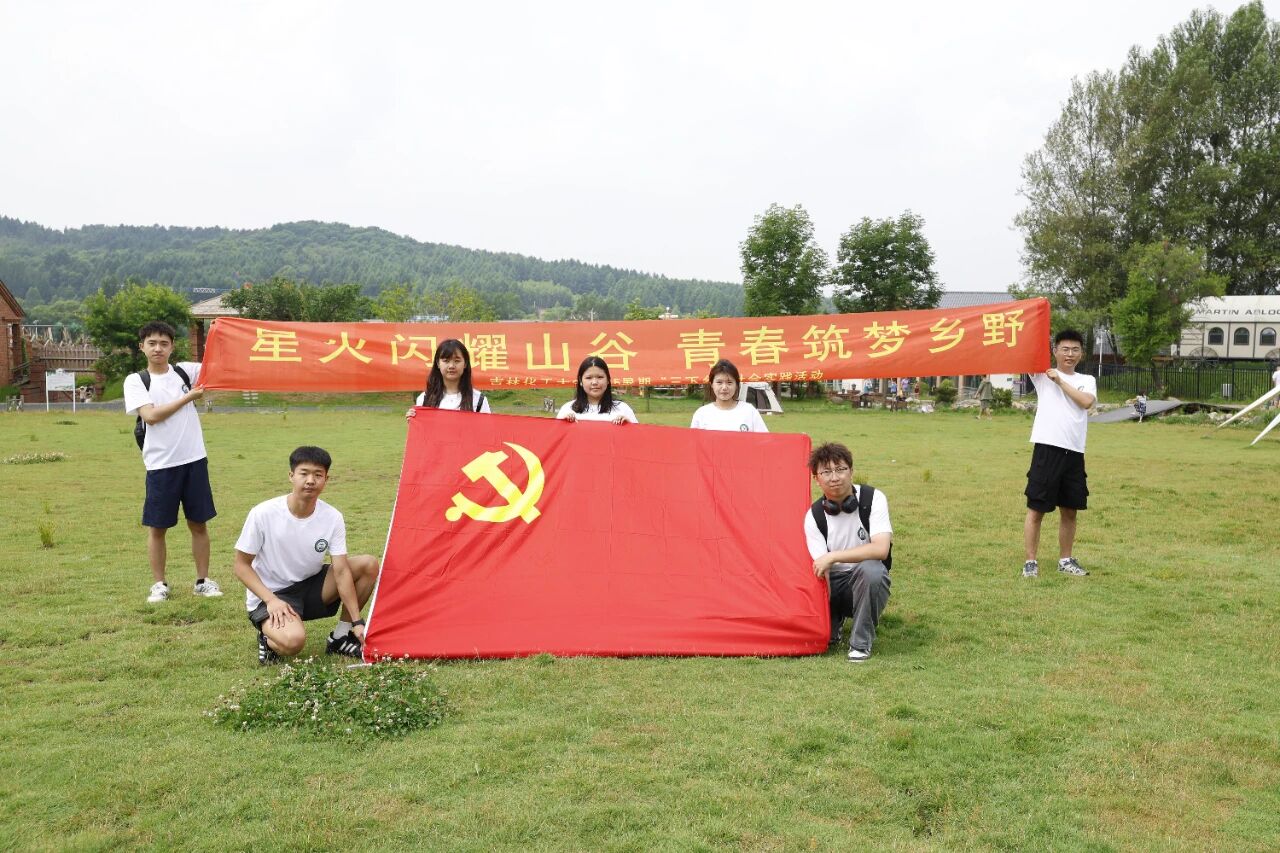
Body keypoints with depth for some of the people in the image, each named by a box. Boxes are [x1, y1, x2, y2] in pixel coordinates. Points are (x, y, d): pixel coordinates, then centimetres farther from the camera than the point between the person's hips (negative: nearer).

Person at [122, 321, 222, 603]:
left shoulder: (185, 371, 7)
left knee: (199, 523, 8)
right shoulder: (135, 381, 0)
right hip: (160, 465, -2)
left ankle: (203, 580, 18)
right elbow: (151, 415, -13)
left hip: (194, 459, 2)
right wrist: (189, 396, -10)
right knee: (157, 527, 6)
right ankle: (159, 584, 19)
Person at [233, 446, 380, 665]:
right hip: (269, 595, -5)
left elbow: (341, 571, -11)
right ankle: (269, 637, 3)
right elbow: (242, 565, -10)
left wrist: (357, 621, -16)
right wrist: (271, 600, -23)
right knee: (293, 641, -36)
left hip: (311, 585, 5)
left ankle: (340, 638, 1)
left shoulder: (332, 517, -11)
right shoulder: (263, 514, -19)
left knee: (369, 564, -15)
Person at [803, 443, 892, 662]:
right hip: (833, 583, 3)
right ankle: (834, 621, 16)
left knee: (870, 569, -37)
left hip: (866, 580, -3)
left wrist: (832, 557, -30)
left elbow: (881, 549, -27)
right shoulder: (814, 516, -9)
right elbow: (820, 570, -14)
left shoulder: (873, 498, -15)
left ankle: (861, 643, -18)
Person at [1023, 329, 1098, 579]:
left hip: (1075, 453, 4)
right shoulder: (1042, 374, 6)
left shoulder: (1087, 380, 13)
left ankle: (1065, 560, 26)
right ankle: (1030, 561, 5)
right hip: (1047, 449, -4)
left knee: (1070, 510, 13)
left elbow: (1086, 402, -8)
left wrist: (1060, 380, -7)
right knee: (1036, 508, -2)